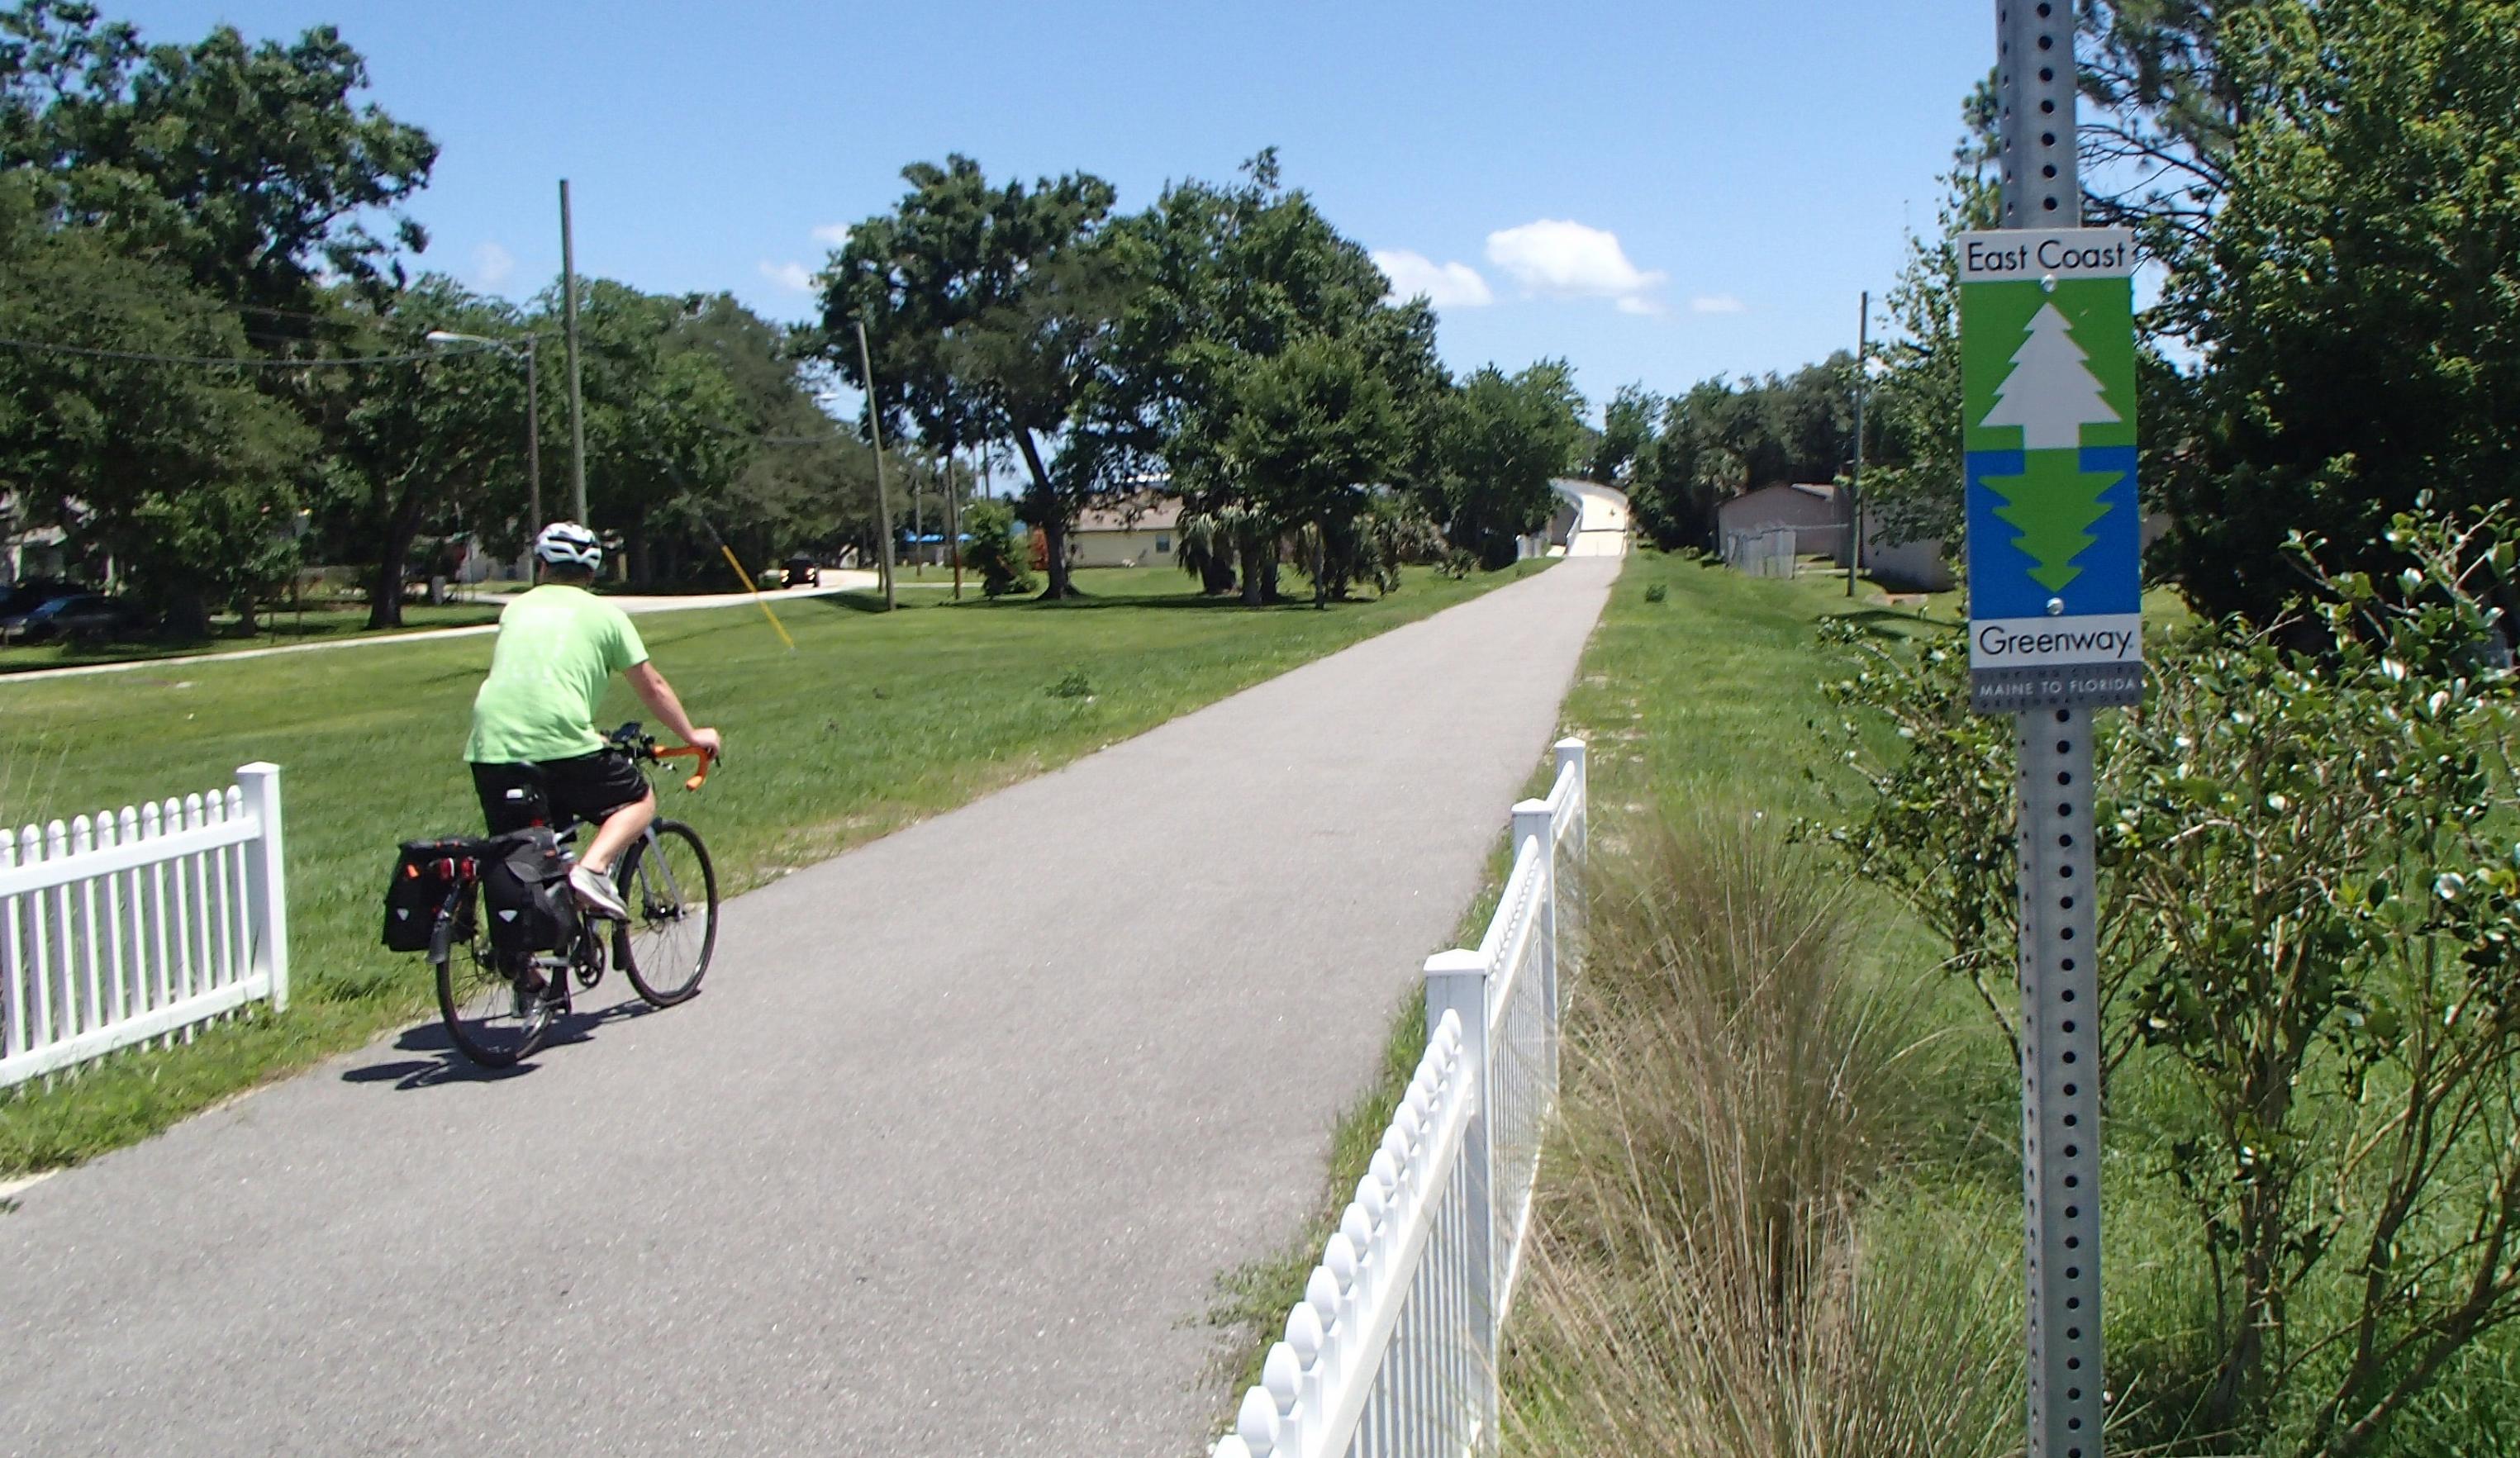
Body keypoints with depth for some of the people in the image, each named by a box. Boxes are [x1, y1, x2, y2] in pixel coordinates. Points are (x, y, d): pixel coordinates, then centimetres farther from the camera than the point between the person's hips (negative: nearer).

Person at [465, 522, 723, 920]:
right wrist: (692, 735, 32)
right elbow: (652, 687, 18)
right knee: (639, 801, 18)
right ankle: (592, 869, -7)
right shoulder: (603, 613, 13)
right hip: (562, 741, -3)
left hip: (492, 745, 4)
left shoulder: (517, 608, 22)